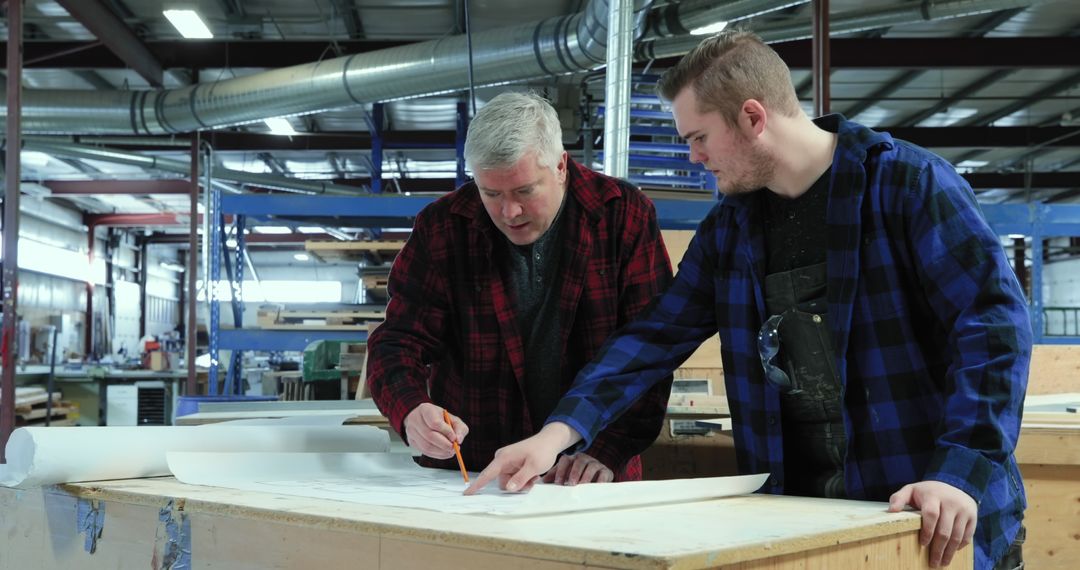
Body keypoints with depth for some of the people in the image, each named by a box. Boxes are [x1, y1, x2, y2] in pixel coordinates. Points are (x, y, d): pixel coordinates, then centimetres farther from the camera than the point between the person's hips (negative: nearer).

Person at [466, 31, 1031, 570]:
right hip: (796, 512, 5)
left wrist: (961, 470, -25)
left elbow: (993, 321, -14)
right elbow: (656, 336, 8)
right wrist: (560, 430, -5)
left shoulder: (906, 182, -9)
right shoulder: (728, 227, 8)